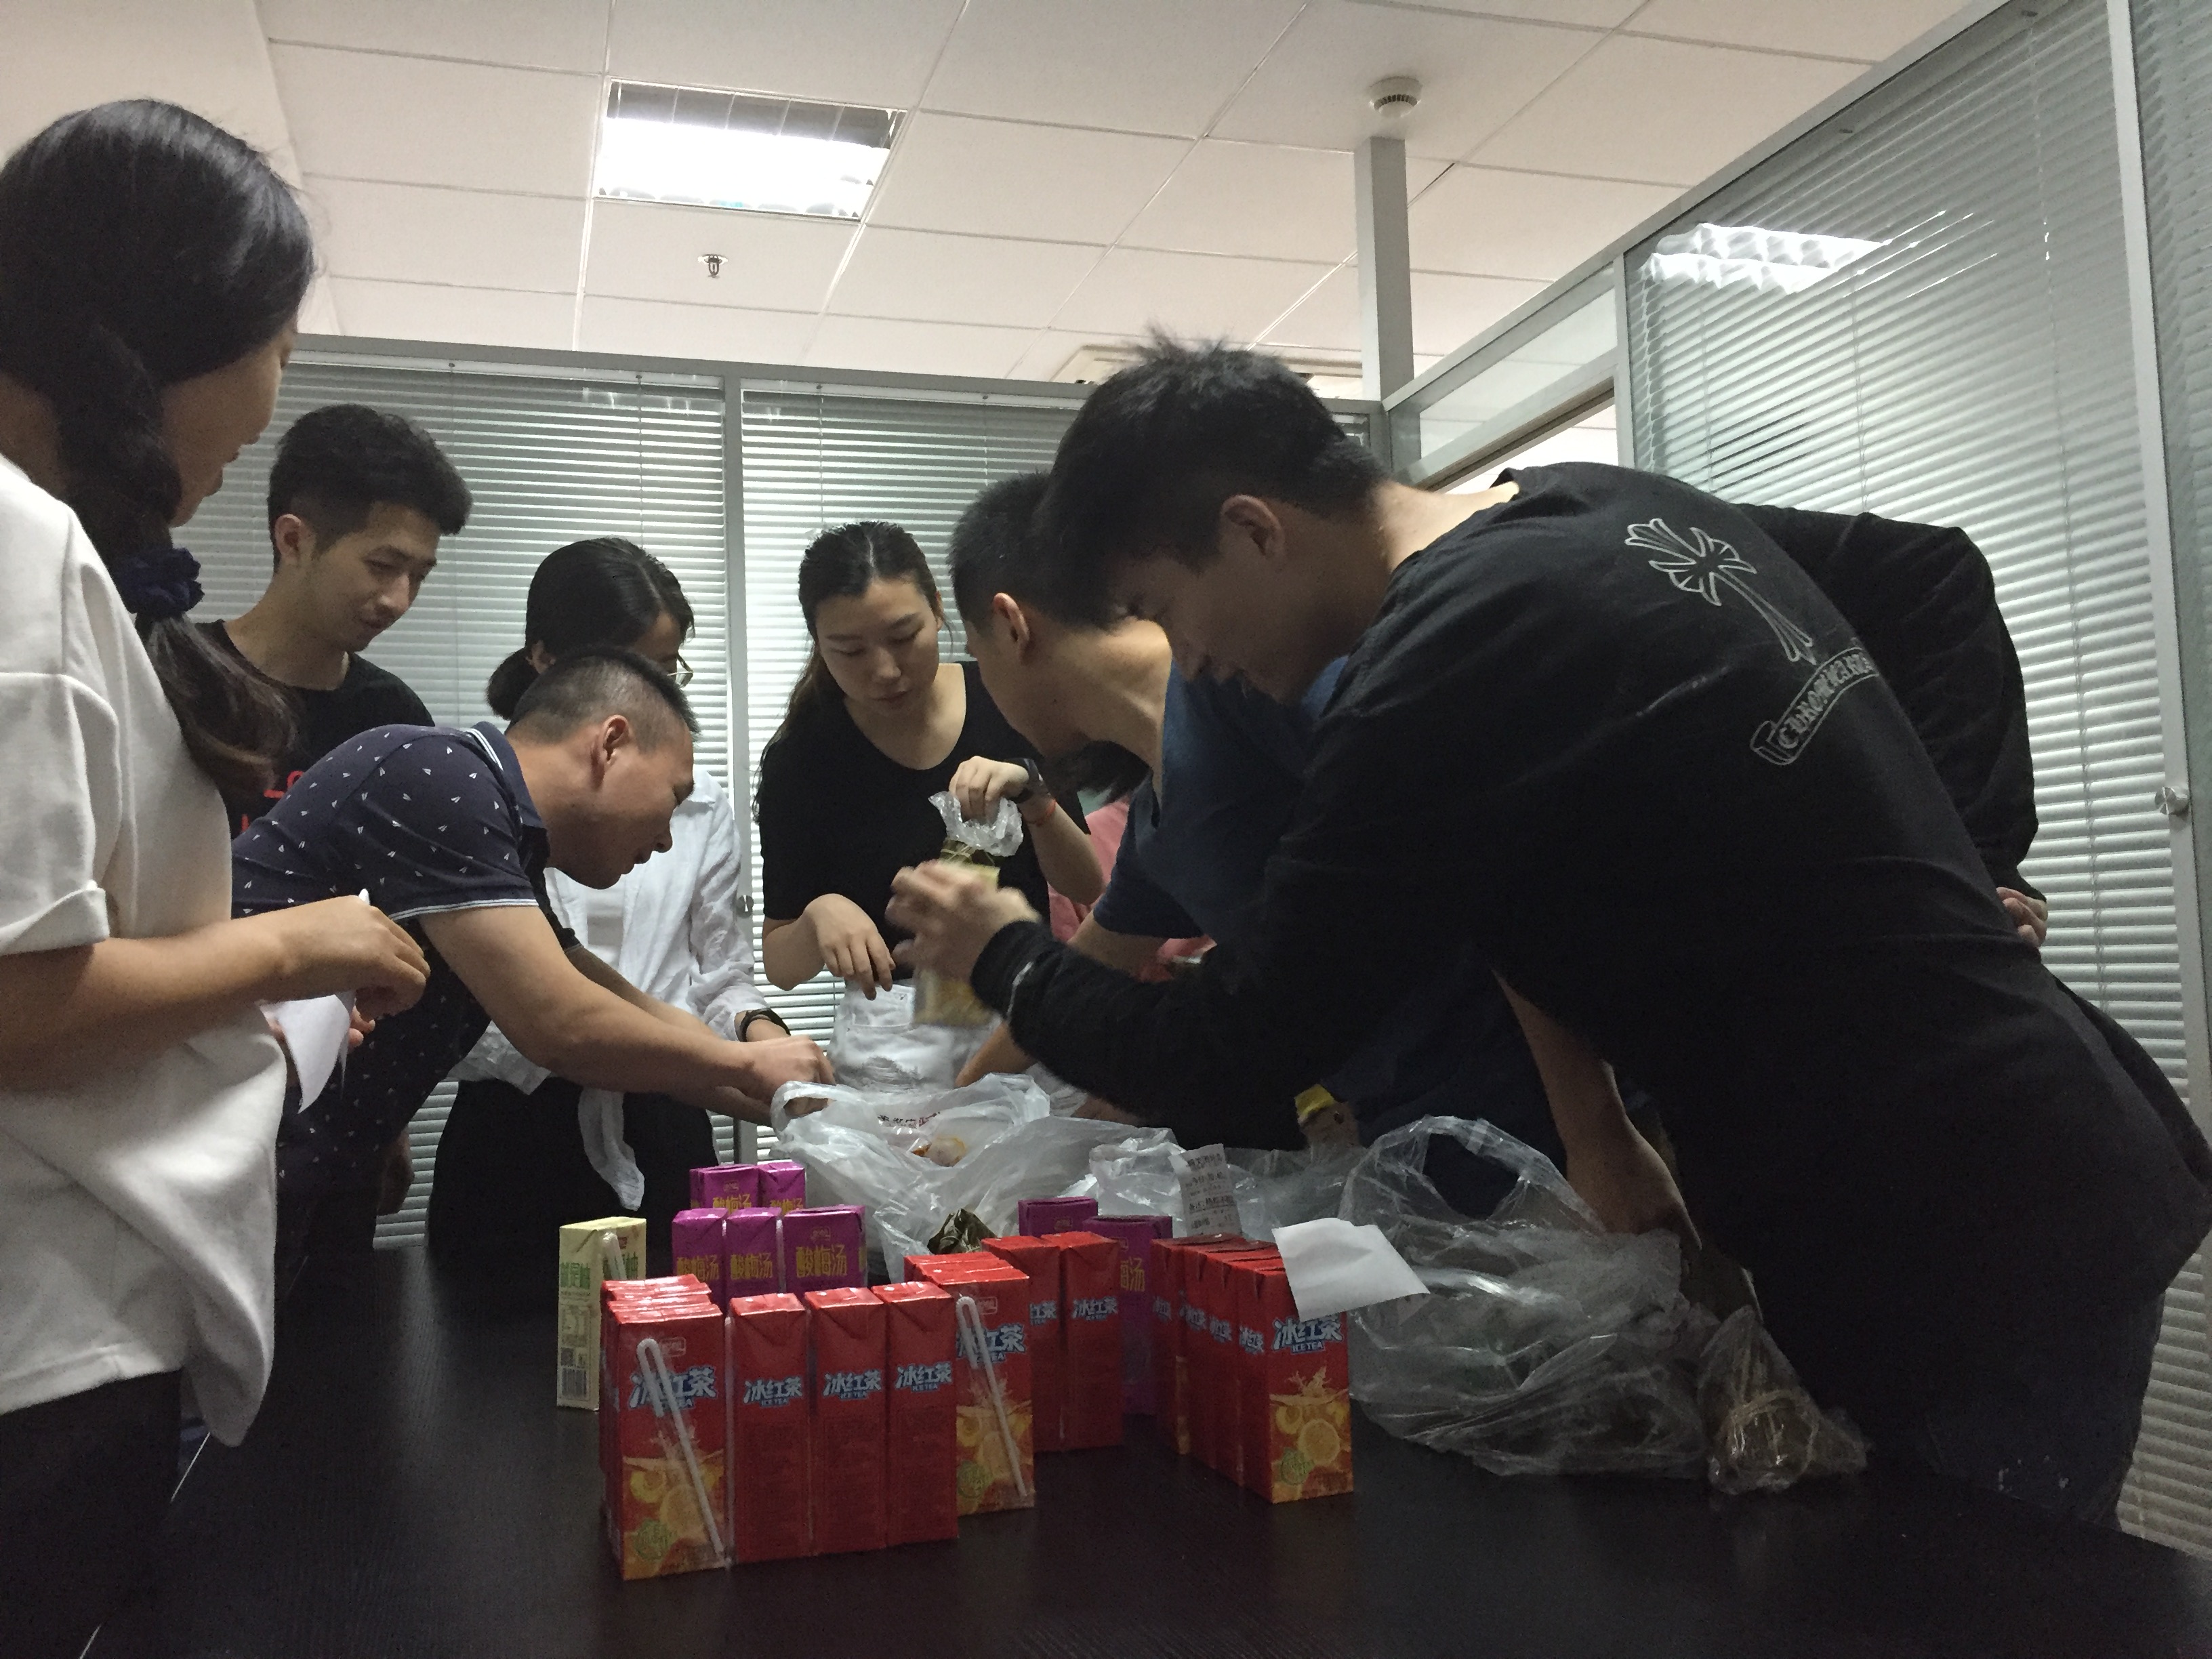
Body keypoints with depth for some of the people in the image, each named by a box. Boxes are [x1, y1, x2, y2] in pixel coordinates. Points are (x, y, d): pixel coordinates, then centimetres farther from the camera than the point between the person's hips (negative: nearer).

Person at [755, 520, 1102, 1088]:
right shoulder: (800, 758, -6)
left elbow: (1087, 888, -2)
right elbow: (781, 965, -1)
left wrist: (1031, 792, -17)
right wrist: (819, 916, -22)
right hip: (895, 1035, -1)